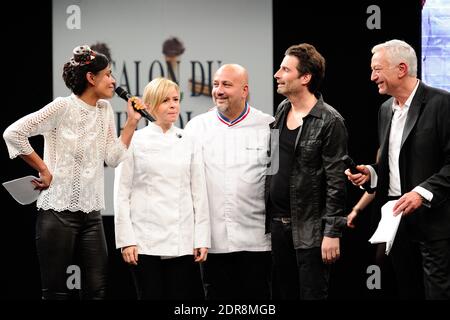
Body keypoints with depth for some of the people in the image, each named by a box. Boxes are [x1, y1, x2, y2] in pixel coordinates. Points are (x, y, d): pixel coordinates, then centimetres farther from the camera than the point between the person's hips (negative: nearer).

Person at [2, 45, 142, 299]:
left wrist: (132, 122, 2)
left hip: (91, 213, 6)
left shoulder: (105, 110, 10)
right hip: (59, 210, -6)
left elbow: (113, 158, 6)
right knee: (56, 291, -1)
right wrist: (44, 170, -11)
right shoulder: (64, 107, -10)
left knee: (97, 288, 2)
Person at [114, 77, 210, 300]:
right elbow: (122, 193, 0)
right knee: (151, 295, 1)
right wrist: (126, 240, -6)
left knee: (184, 295, -2)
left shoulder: (188, 142, 9)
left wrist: (202, 238, 2)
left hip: (183, 240, 2)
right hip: (146, 241, -2)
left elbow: (199, 193, 8)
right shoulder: (134, 141, 2)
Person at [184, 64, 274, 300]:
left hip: (255, 241, -2)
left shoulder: (269, 127, 2)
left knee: (257, 295, 1)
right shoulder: (196, 127, 7)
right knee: (216, 296, 6)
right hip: (213, 240, 2)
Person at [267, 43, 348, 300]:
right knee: (286, 293, 13)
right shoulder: (282, 110, 9)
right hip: (277, 222, 7)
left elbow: (336, 182, -14)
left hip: (309, 230, -7)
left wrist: (332, 233, -16)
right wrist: (267, 216, 13)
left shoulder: (329, 122, -13)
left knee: (312, 294, -2)